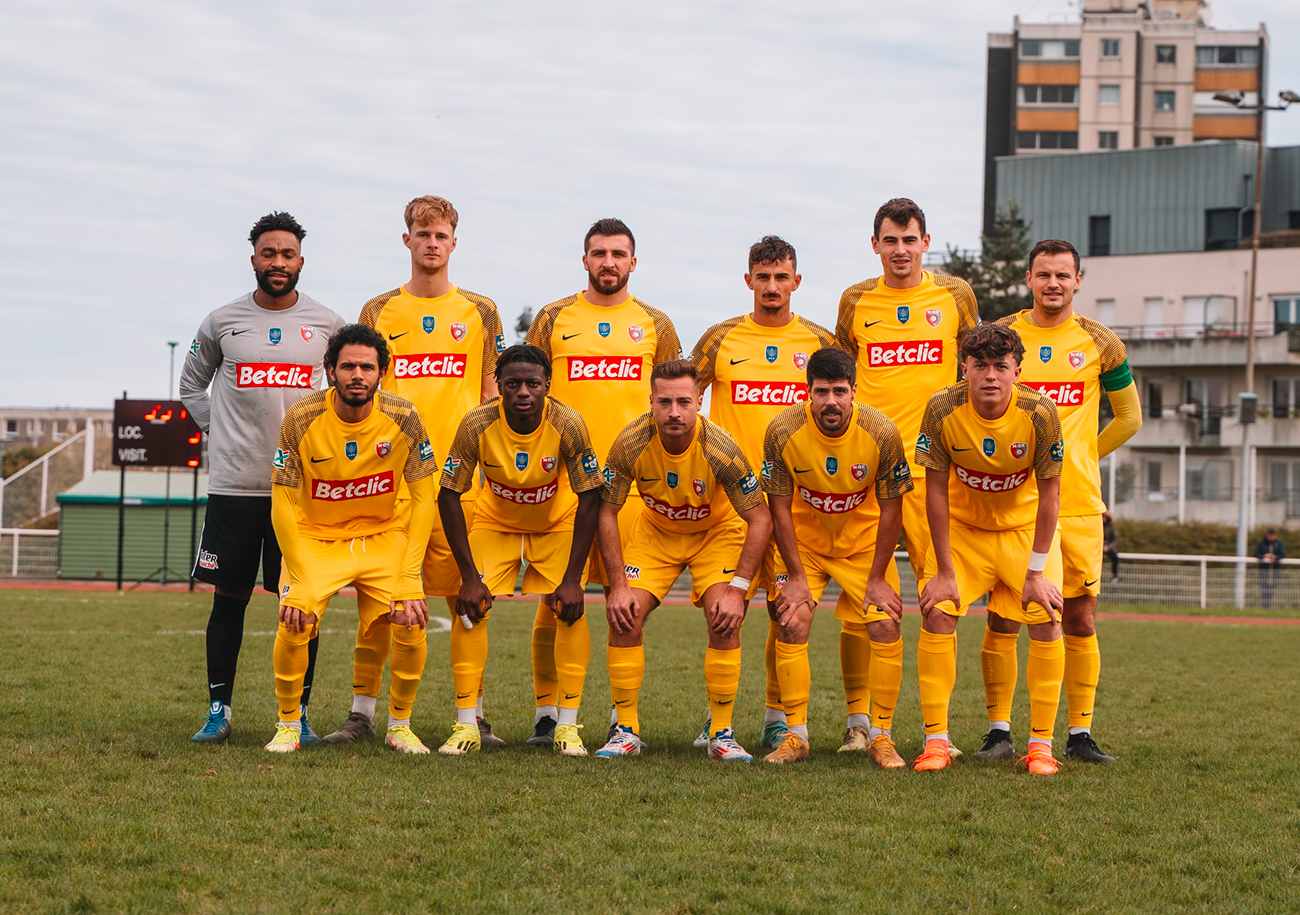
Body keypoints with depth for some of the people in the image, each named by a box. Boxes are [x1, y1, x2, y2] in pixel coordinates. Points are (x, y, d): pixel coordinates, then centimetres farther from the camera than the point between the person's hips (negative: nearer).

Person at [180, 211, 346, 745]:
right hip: (235, 481, 0)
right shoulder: (222, 323, 5)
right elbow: (192, 384, 20)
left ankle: (299, 713, 7)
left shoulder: (327, 325, 4)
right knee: (229, 599, 4)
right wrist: (219, 430, 8)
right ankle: (218, 711, 11)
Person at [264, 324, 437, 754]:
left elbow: (423, 498, -8)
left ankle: (400, 725, 7)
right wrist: (299, 579, -18)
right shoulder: (300, 420, -17)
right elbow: (283, 504, -11)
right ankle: (287, 725, 0)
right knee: (294, 624, -23)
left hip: (385, 536, 1)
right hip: (315, 539, -1)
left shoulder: (403, 418, -14)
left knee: (412, 625, -18)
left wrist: (409, 577, -15)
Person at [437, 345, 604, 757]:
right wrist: (469, 577, -21)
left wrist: (572, 579, -23)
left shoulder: (568, 425, -28)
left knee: (569, 608, -17)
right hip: (494, 522, 1)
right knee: (472, 606, -14)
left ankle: (568, 726, -8)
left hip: (558, 525, -1)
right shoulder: (477, 425, -27)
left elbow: (589, 499, -20)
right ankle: (467, 726, -7)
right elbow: (449, 497, -18)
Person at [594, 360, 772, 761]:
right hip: (654, 529, 2)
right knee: (624, 615, -13)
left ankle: (722, 734, -6)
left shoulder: (720, 449, -31)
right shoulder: (631, 443, -26)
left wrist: (738, 588, -27)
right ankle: (626, 730, -1)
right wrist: (618, 584, -19)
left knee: (725, 619, -19)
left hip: (716, 530, -2)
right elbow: (606, 511, -13)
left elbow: (760, 520, -22)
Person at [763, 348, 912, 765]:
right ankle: (796, 735, -1)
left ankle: (881, 736, 2)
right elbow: (780, 507, -12)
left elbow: (890, 509, -13)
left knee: (885, 627, -11)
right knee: (792, 623, -14)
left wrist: (877, 579, -12)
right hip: (803, 540, 0)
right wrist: (796, 576, -13)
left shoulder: (882, 433, -23)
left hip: (863, 540, 0)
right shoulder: (783, 431, -22)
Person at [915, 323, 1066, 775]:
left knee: (1046, 620, -14)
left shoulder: (1040, 412, -25)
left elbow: (1049, 493, -15)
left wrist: (1036, 572, -15)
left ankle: (1041, 744, -3)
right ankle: (936, 740, -6)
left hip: (1026, 526, 0)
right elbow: (936, 491, -15)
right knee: (937, 612, -15)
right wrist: (944, 571, -15)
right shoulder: (942, 409, -23)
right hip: (961, 525, 0)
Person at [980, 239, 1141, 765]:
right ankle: (999, 731, 5)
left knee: (1079, 619, 1)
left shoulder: (1099, 343, 6)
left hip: (1078, 504, 1)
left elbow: (1128, 418, 18)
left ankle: (1080, 735, 9)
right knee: (1002, 618, -4)